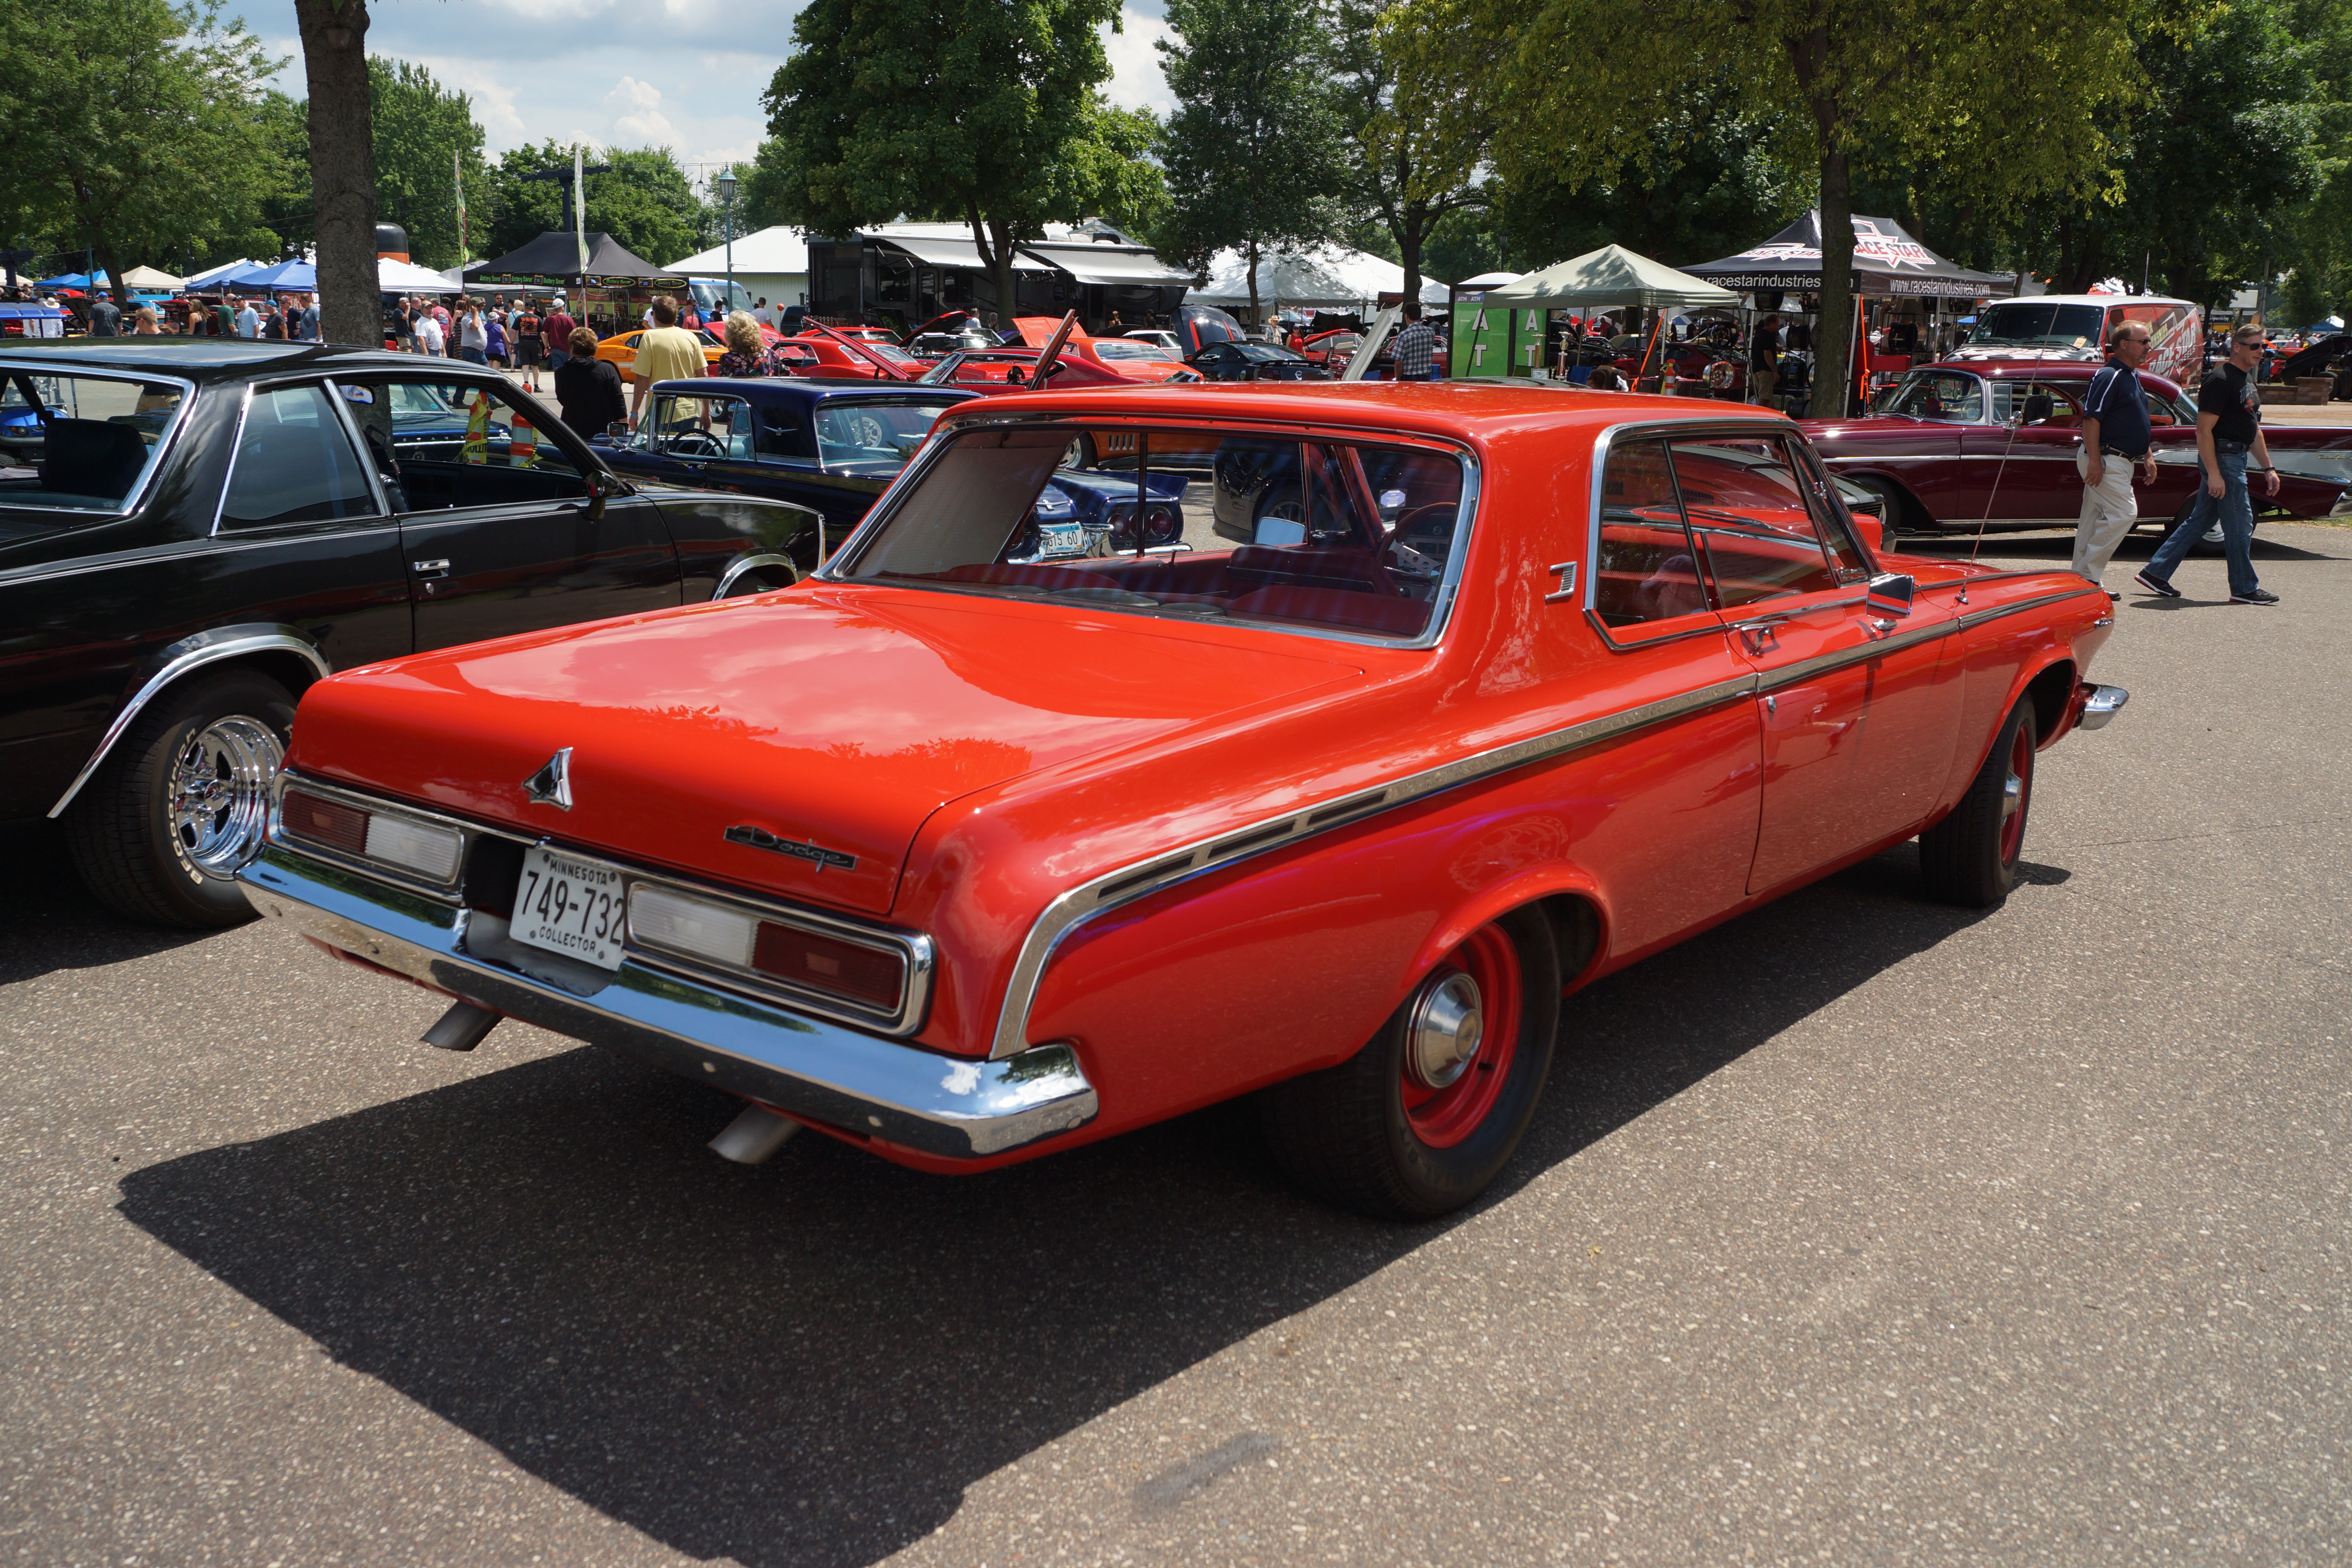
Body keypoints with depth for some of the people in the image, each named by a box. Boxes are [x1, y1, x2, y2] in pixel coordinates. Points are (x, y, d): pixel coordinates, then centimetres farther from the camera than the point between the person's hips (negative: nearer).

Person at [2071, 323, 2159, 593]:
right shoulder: (2109, 376, -13)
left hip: (2119, 461, 10)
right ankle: (2089, 574, -8)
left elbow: (2137, 424, 26)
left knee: (2094, 520, 10)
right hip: (2105, 461, -10)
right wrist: (2094, 461, -25)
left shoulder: (2132, 377, 18)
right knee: (2124, 513, -14)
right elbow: (2091, 419, -20)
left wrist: (2148, 457, 21)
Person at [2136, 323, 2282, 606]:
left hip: (2235, 459, 10)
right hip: (2221, 458, -10)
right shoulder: (2220, 380, -15)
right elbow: (2204, 430, -20)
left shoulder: (2247, 381, 17)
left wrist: (2268, 468, 22)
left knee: (2199, 520, 11)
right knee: (2240, 523, -3)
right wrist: (2213, 474, -25)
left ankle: (2155, 573, 14)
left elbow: (2253, 430, 24)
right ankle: (2245, 588, 6)